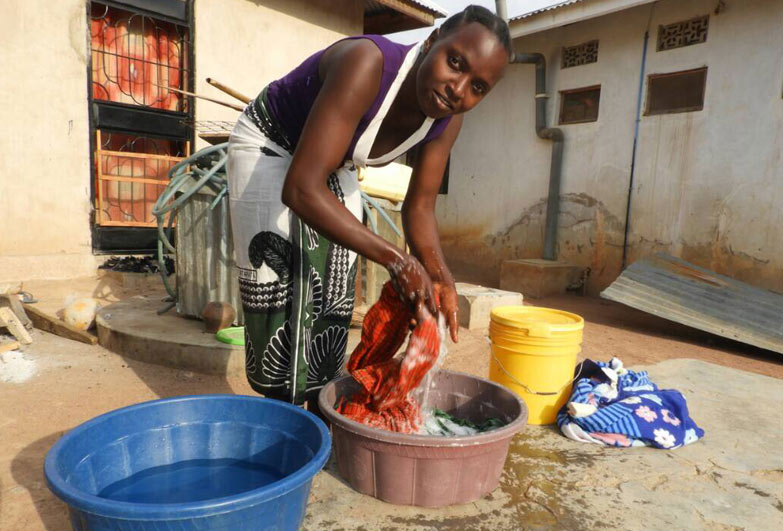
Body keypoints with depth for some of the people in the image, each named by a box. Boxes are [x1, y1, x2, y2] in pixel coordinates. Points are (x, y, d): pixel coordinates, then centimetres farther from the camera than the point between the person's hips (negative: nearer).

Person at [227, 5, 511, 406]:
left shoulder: (448, 120, -17)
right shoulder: (366, 64, -38)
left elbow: (419, 207, -10)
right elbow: (301, 188, -44)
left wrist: (440, 278, -27)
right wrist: (396, 260, -46)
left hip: (334, 167, 6)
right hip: (267, 146, -5)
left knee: (333, 297, 4)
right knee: (278, 291, -13)